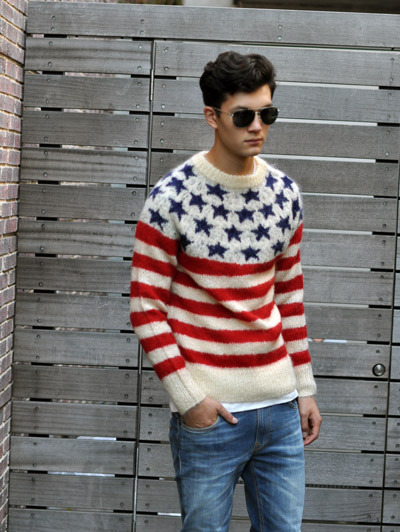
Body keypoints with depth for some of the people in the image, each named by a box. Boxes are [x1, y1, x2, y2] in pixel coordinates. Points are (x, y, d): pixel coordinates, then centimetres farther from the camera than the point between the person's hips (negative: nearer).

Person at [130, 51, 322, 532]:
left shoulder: (284, 194, 6)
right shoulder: (172, 198, -9)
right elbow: (146, 309, -8)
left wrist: (304, 388, 12)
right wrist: (188, 397, -12)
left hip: (280, 407, 5)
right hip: (209, 413, -5)